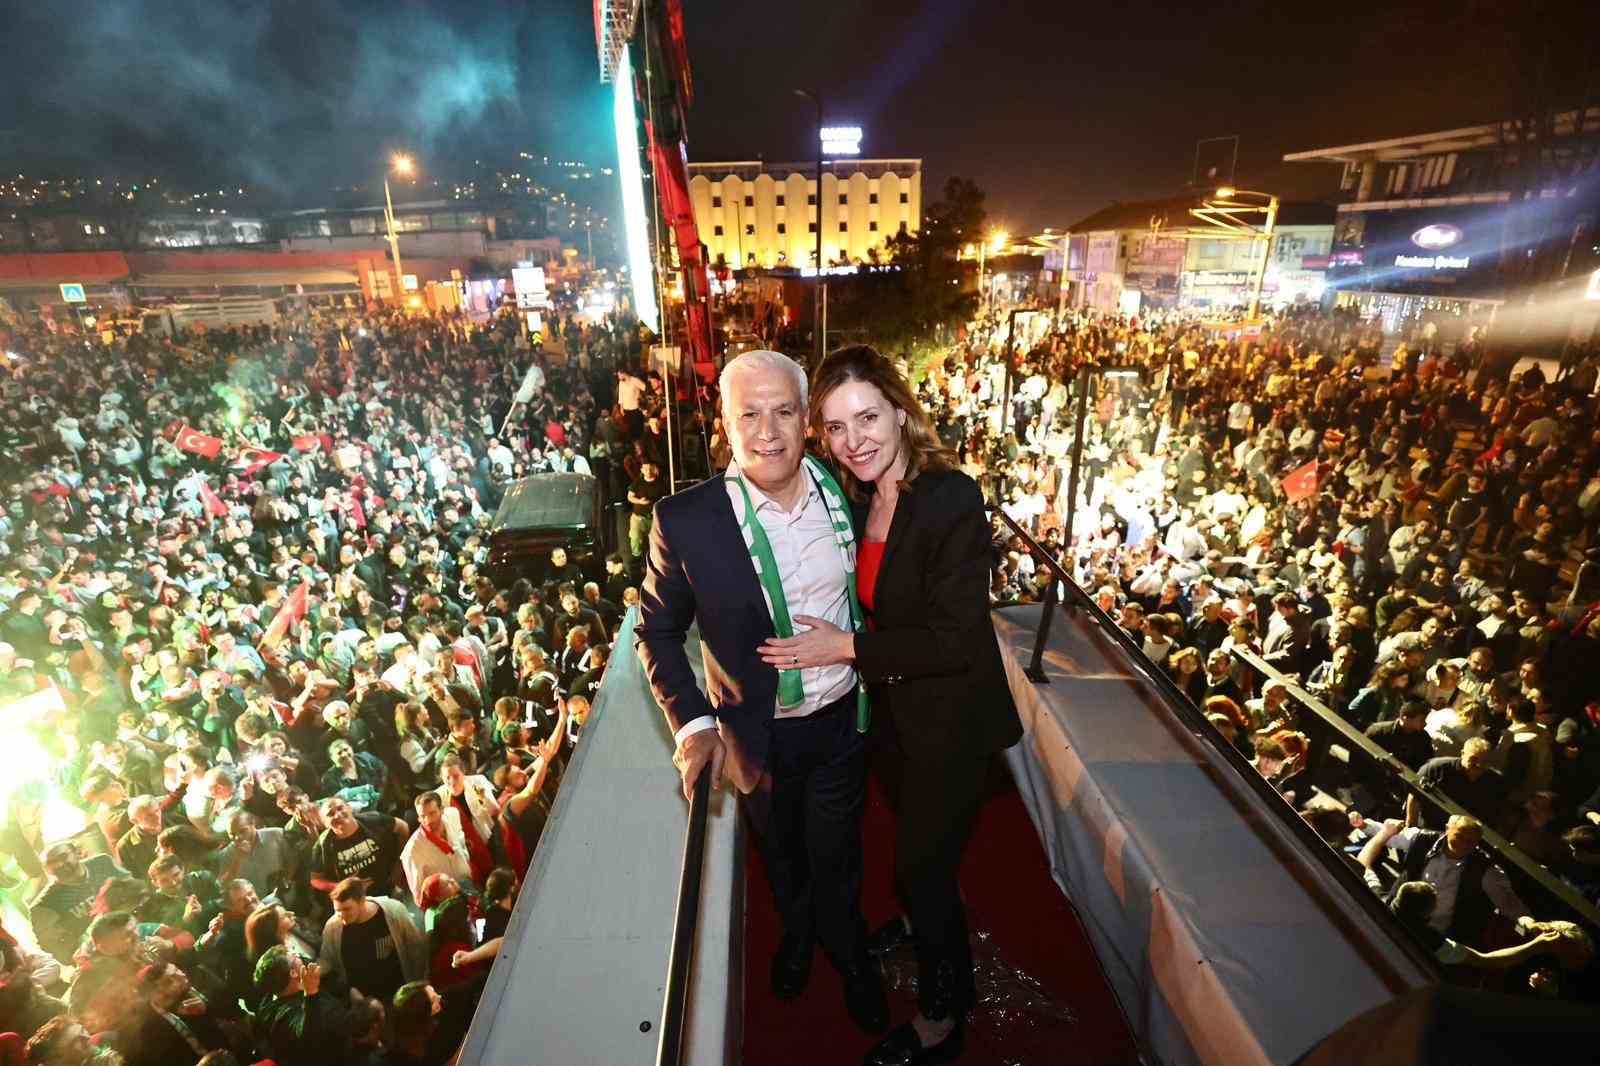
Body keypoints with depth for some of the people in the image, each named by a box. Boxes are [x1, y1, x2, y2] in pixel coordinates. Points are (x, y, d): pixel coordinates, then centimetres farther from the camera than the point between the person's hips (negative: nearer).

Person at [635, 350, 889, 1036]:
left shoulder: (843, 490, -12)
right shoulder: (686, 520, -21)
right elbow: (657, 630, -8)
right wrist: (691, 724, -16)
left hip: (842, 719, 1)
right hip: (758, 734, -1)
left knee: (837, 859, 23)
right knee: (781, 856, 28)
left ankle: (848, 954, 57)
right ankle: (797, 932, 63)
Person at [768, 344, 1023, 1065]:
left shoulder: (951, 498, -28)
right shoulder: (858, 498, -4)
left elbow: (956, 637, -28)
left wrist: (847, 648, -24)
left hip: (950, 721, -7)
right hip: (896, 709, 7)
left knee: (923, 865, 12)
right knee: (916, 841, 31)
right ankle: (927, 925, 63)